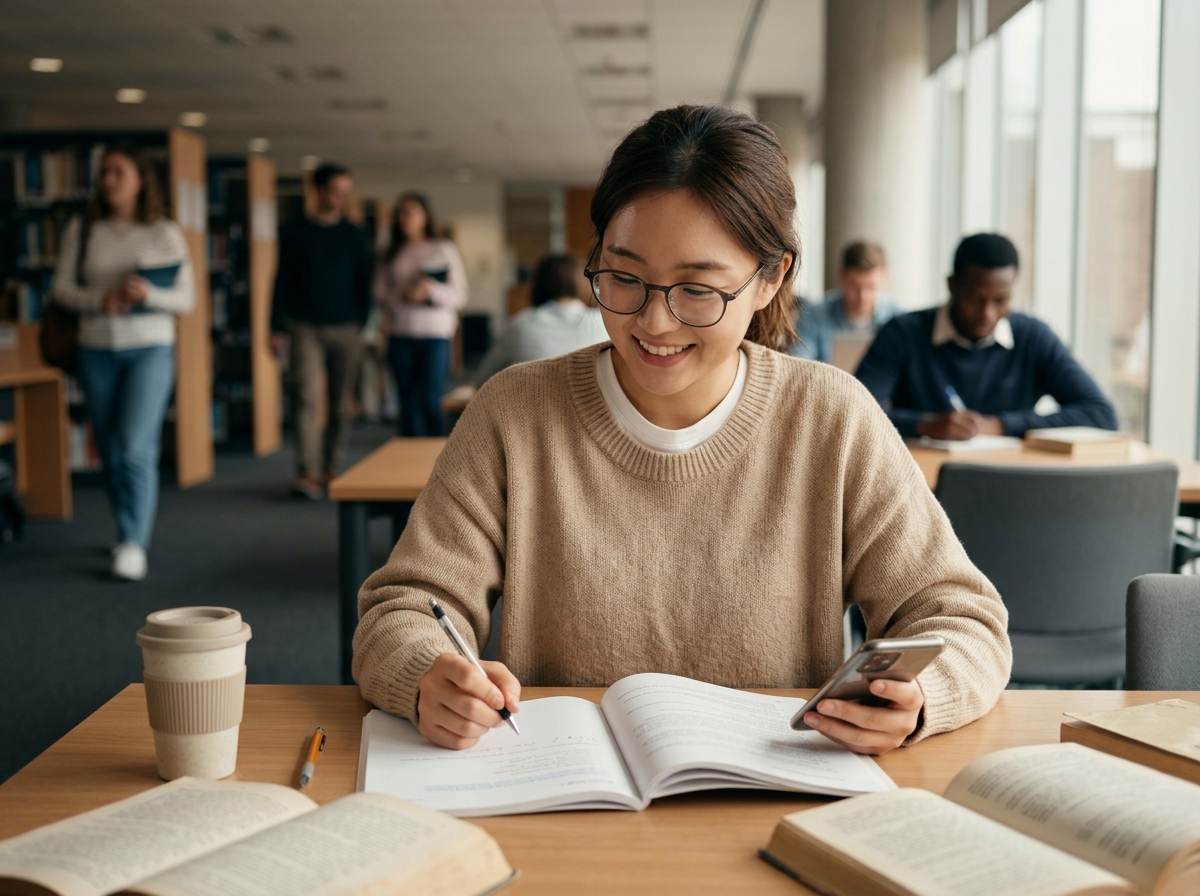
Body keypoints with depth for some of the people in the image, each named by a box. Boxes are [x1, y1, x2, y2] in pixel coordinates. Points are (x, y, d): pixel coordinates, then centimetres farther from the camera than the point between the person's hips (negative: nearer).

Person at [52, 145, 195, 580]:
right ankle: (129, 530, 27)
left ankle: (134, 544, -10)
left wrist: (149, 295, -19)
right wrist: (101, 299, -16)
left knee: (136, 445, -15)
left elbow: (186, 299, 0)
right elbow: (62, 288, 3)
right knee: (109, 451, 9)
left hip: (150, 349, -3)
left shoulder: (165, 233, 0)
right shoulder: (81, 230, 5)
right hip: (97, 350, 3)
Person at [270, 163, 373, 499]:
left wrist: (363, 323, 2)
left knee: (339, 402, 4)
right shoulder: (294, 232, 5)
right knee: (307, 398, -12)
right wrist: (277, 328, 0)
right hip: (306, 328, -2)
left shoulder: (353, 235, 10)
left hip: (346, 329, 2)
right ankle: (307, 473, -16)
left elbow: (364, 282, 11)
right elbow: (282, 280, 5)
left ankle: (331, 467, 13)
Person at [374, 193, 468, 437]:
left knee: (430, 401, -10)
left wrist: (432, 290, -17)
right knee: (408, 403, 5)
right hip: (401, 335, 3)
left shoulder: (444, 249, 4)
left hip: (435, 335, -3)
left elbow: (459, 295, 0)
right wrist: (403, 296, -12)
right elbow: (380, 292, 6)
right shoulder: (393, 253, 12)